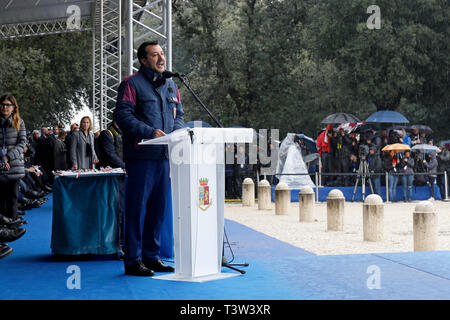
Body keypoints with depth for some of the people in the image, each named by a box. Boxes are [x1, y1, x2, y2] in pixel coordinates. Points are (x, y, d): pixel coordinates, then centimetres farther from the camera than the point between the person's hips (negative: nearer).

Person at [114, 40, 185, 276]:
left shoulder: (170, 85, 19)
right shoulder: (131, 84, -3)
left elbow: (179, 114, 22)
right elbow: (122, 116, -12)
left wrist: (176, 132, 0)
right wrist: (150, 132, -20)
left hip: (165, 155, 7)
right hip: (141, 156, -7)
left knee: (159, 206, 11)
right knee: (137, 207, -4)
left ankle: (151, 256, 21)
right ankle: (133, 260, 2)